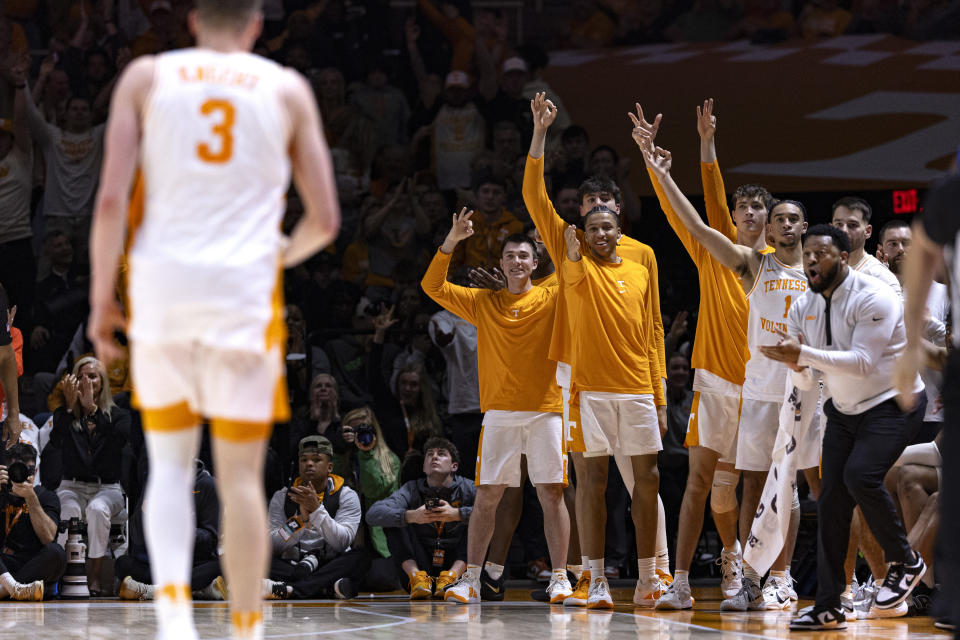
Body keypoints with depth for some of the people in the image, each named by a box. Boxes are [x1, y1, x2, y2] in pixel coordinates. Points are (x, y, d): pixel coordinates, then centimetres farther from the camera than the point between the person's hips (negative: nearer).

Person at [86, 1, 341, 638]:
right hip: (245, 294, -1)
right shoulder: (287, 89, 7)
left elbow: (111, 198, -3)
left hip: (160, 285, 1)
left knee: (170, 465, 13)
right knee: (241, 477, 6)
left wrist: (101, 298, 4)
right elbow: (325, 219, 6)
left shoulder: (146, 77, 7)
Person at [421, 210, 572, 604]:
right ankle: (470, 579, 2)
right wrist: (451, 242, -7)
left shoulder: (552, 300, 6)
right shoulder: (483, 303, 10)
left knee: (552, 493, -3)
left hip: (545, 410, -1)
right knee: (487, 495, -1)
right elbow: (433, 287, 5)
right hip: (499, 413, 1)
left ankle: (559, 579, 1)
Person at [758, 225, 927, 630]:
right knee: (831, 499, -3)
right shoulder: (802, 308, 2)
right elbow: (808, 382, 6)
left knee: (860, 475, -28)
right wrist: (797, 366, -18)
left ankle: (905, 562, -5)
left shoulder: (874, 299, -20)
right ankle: (828, 608, 0)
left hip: (893, 403, -7)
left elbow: (863, 362, -29)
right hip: (843, 410, 7)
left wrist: (803, 354, -34)